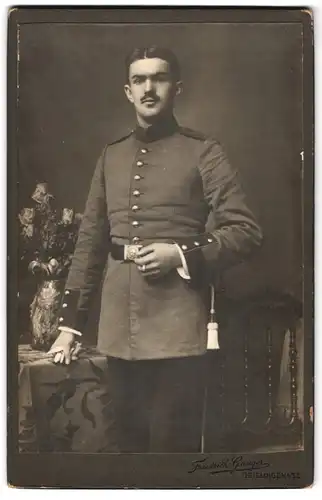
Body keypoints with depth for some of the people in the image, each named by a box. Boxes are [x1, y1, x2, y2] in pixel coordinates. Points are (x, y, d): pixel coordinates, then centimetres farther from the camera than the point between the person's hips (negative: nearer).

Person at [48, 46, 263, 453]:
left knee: (173, 444, 4)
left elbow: (246, 231, -2)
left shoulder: (202, 152, 1)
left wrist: (181, 255, -17)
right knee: (129, 441, 15)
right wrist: (70, 324, 10)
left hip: (176, 330, -4)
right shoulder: (111, 156, 13)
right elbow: (90, 240, 13)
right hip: (118, 331, 5)